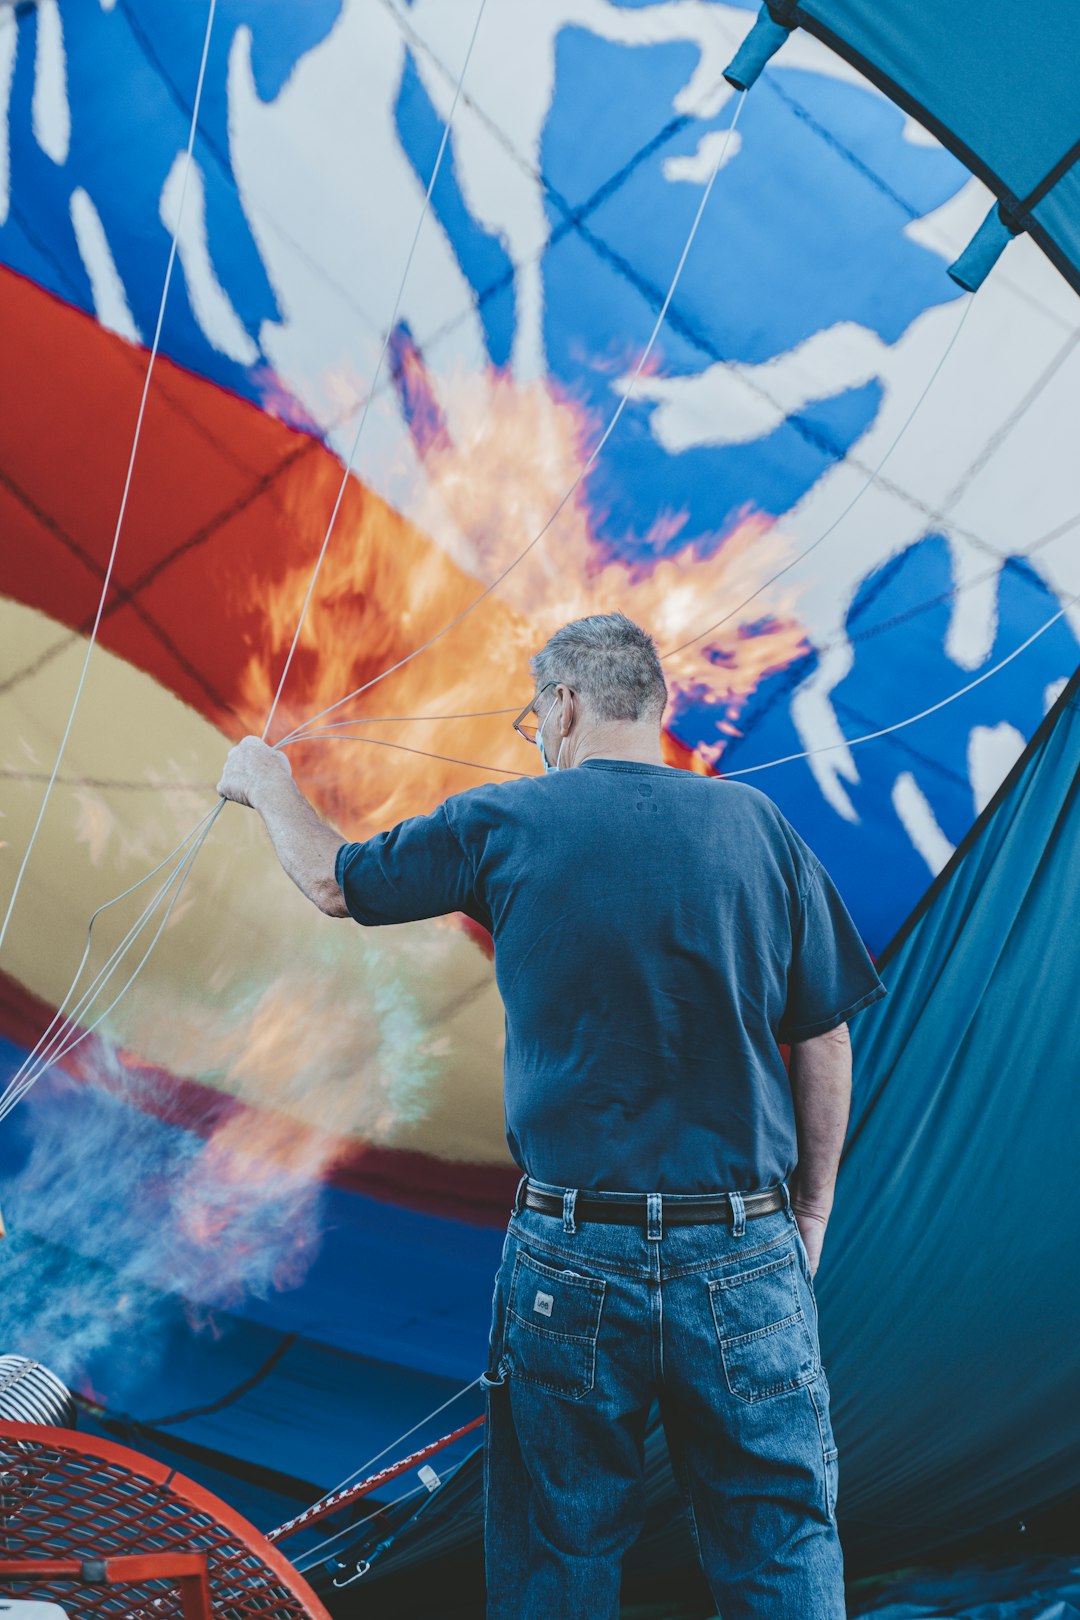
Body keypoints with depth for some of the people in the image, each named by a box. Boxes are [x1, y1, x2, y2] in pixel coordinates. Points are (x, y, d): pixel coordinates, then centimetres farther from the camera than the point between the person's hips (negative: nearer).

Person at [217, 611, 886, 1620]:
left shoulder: (507, 825, -3)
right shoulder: (754, 824, 0)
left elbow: (335, 883, 13)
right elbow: (825, 1045, 2)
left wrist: (265, 785, 32)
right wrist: (811, 1213, 14)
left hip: (570, 1263, -1)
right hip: (746, 1262, 1)